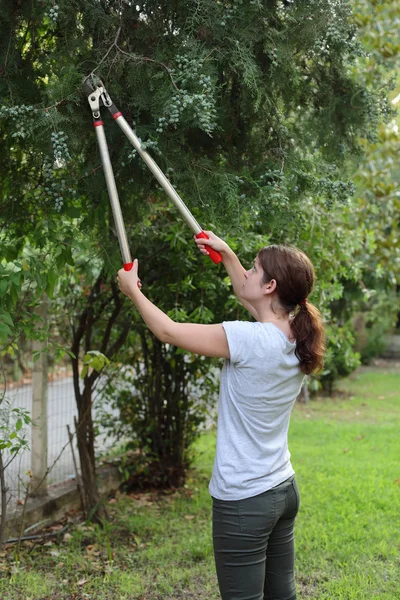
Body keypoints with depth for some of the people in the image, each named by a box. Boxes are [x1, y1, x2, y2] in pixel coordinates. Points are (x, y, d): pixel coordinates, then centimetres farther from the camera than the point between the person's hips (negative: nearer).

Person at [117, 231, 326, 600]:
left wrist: (133, 291, 4)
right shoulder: (297, 340, 1)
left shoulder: (248, 339, -22)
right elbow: (249, 298, 22)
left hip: (243, 500, -8)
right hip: (284, 490, 8)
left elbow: (168, 331, -12)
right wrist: (227, 254, 26)